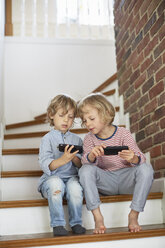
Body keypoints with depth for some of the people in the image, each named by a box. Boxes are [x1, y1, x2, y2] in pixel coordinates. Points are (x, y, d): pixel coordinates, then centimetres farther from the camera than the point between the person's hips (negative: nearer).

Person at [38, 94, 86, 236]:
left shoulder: (76, 139, 12)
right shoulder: (48, 139, 2)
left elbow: (82, 165, 7)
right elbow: (45, 165, -10)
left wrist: (74, 157, -16)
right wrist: (62, 160, -28)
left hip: (72, 177, 2)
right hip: (52, 178, -2)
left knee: (75, 186, -32)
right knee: (55, 184, -35)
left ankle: (76, 223, -11)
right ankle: (57, 224, -20)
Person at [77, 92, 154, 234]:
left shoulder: (123, 134, -8)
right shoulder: (89, 138, -2)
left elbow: (141, 158, -16)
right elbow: (86, 161, -16)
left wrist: (133, 158, -42)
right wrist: (92, 155, -41)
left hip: (125, 179, -1)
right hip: (106, 182, 1)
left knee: (146, 168, -29)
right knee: (85, 170, -27)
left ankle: (134, 215, -19)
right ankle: (97, 216, -24)